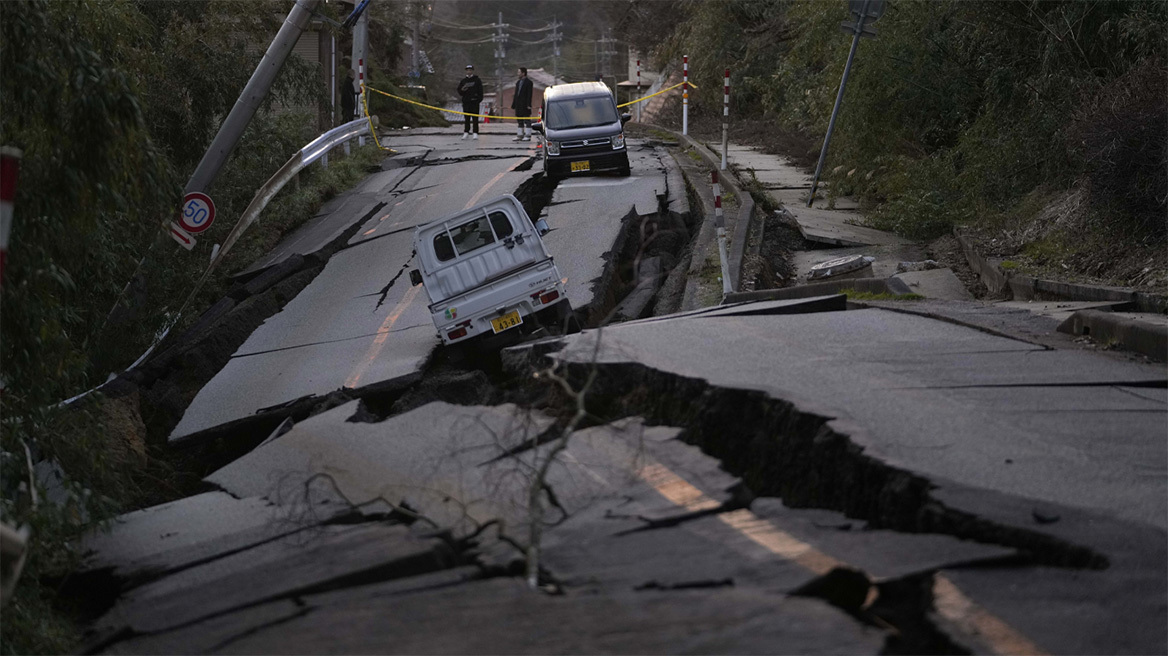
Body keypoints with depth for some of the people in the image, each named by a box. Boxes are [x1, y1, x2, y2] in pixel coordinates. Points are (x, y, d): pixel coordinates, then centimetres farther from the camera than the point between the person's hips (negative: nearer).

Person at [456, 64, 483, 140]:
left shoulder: (477, 80, 6)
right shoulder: (463, 81, 15)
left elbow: (480, 91, 2)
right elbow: (459, 91, 16)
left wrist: (479, 99, -10)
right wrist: (462, 90, -7)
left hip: (475, 102, -3)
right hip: (466, 102, 3)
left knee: (475, 118, -5)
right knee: (466, 118, 2)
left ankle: (475, 133, -5)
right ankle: (466, 132, 6)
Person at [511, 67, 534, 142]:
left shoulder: (528, 82, -6)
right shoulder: (518, 82, 16)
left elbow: (529, 94, -11)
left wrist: (528, 105, -18)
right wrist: (513, 104, 13)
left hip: (525, 105, -8)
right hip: (518, 105, 8)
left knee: (527, 121, -3)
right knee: (519, 121, 10)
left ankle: (528, 136, -2)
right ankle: (519, 135, 14)